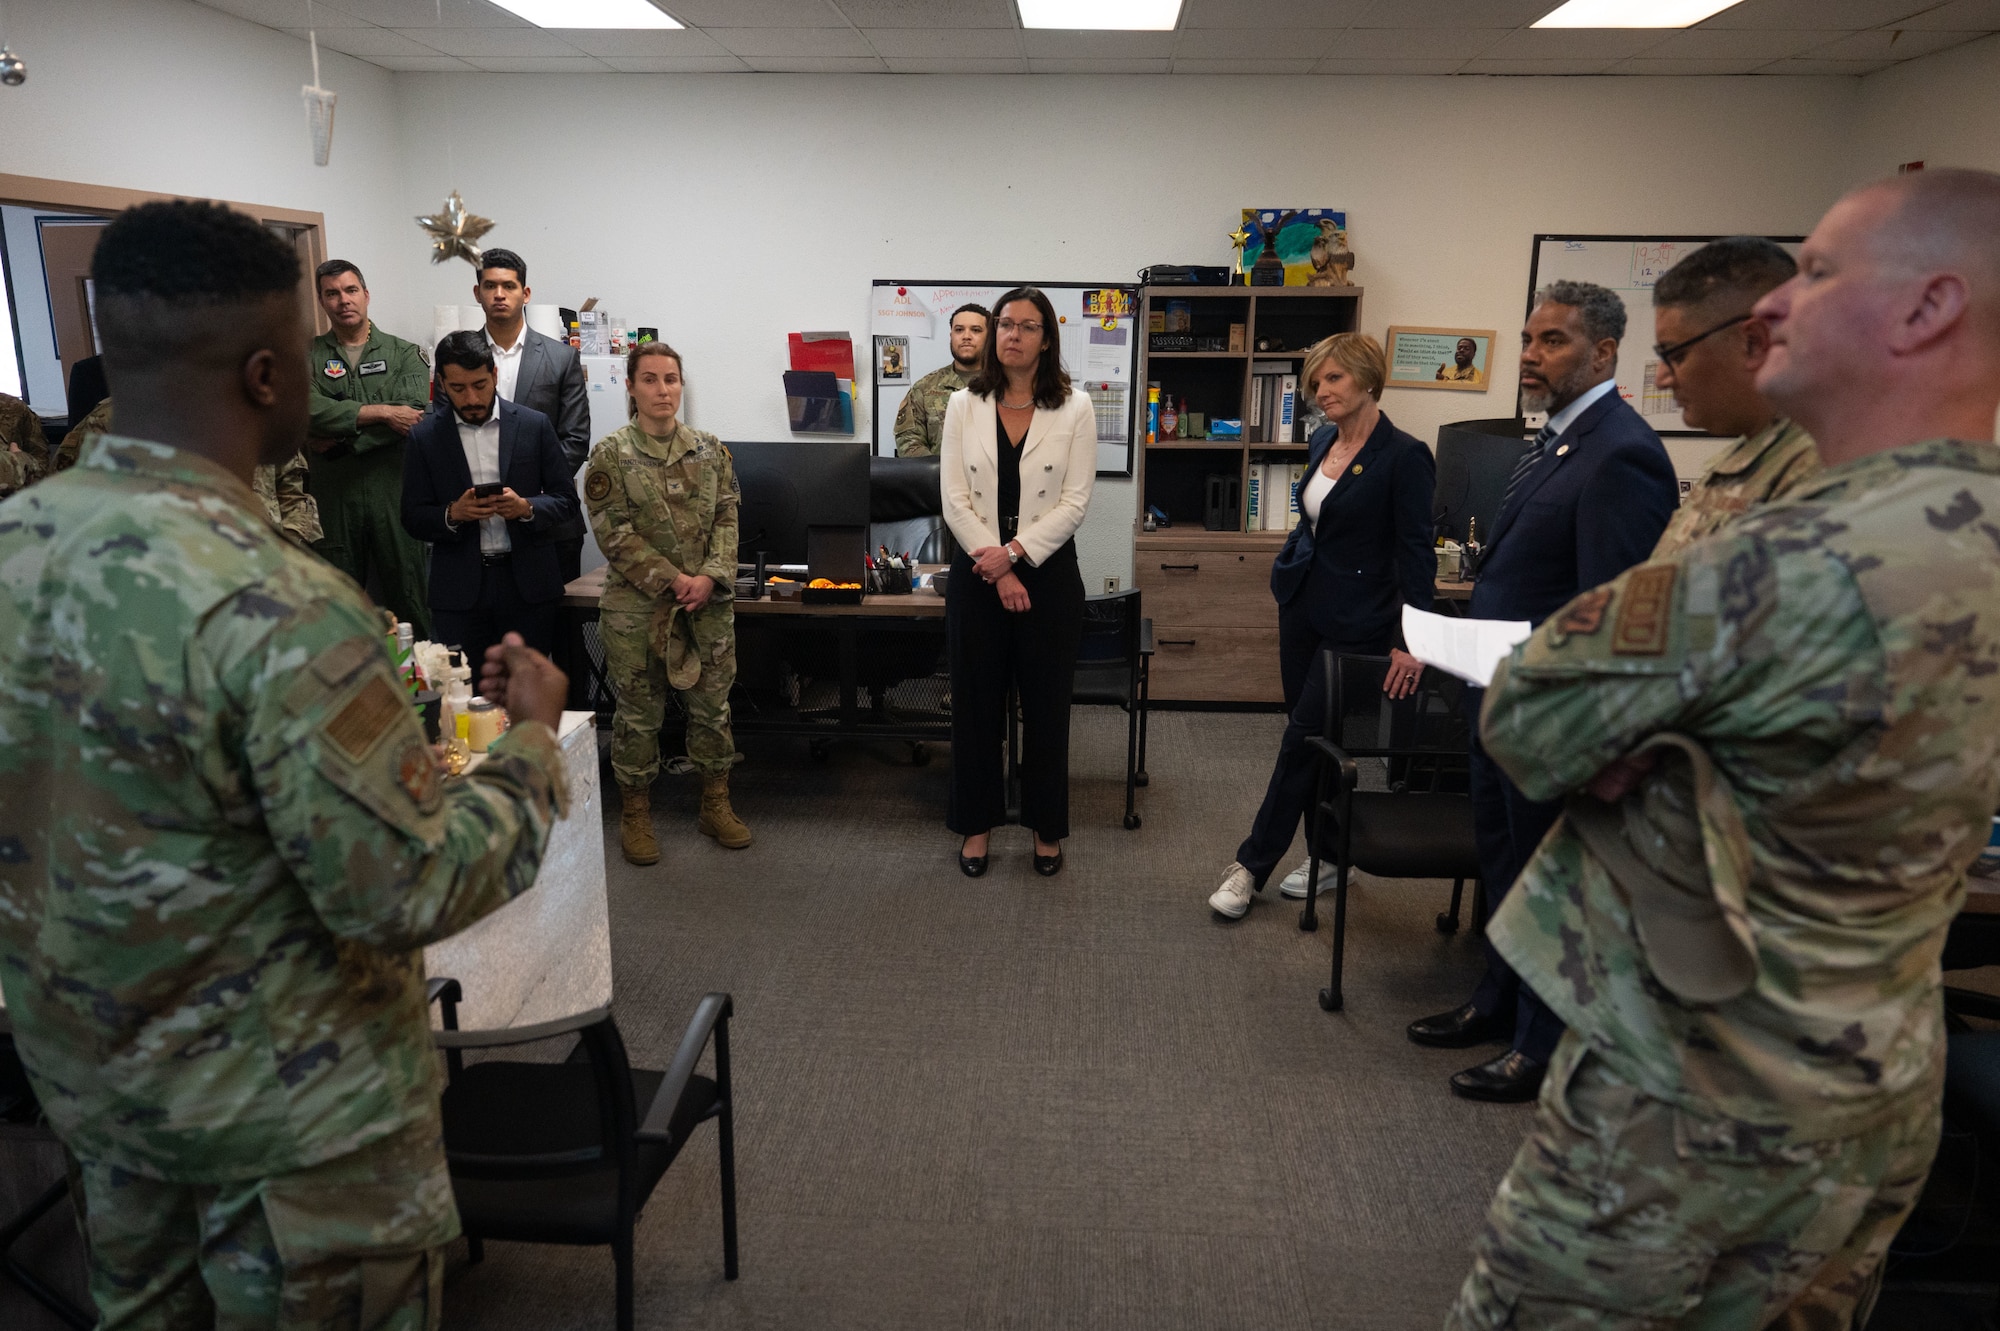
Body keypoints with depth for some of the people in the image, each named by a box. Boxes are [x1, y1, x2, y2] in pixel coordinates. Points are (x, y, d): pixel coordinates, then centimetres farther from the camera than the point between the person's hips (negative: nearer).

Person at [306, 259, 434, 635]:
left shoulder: (404, 353, 7)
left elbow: (415, 415, -10)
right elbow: (309, 409, -10)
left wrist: (339, 441, -11)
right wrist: (382, 412, -14)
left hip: (394, 495, -1)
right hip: (332, 498, 1)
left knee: (408, 596, 3)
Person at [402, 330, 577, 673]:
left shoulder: (534, 425, 3)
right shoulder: (425, 437, 5)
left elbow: (566, 498, 5)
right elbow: (413, 519, 5)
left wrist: (526, 508, -15)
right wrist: (453, 514, -16)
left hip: (527, 582, 0)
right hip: (459, 589, 0)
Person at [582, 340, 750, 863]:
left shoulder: (710, 449, 6)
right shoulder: (611, 455, -4)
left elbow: (727, 519, 4)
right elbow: (613, 532, -9)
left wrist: (711, 577, -11)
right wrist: (671, 580, -14)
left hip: (708, 603, 3)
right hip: (637, 606, -3)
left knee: (712, 705, 9)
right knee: (639, 712, 6)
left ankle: (715, 805, 24)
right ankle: (636, 814, 21)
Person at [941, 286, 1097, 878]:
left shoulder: (1075, 408, -1)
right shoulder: (964, 405, 2)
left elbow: (1075, 501, -6)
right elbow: (955, 499, -4)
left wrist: (1013, 553, -15)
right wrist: (997, 574, -12)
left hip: (1047, 570, -1)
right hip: (977, 572, 1)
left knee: (1046, 704, 7)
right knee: (976, 702, 9)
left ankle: (1046, 826, 23)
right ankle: (977, 823, 24)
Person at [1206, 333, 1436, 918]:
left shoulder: (1403, 457, -15)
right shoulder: (1321, 442, 7)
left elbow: (1416, 553, -16)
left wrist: (1409, 642, -19)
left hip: (1356, 623, -7)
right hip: (1302, 605, 8)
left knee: (1303, 738, -2)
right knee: (1316, 736, 13)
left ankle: (1252, 865, 7)